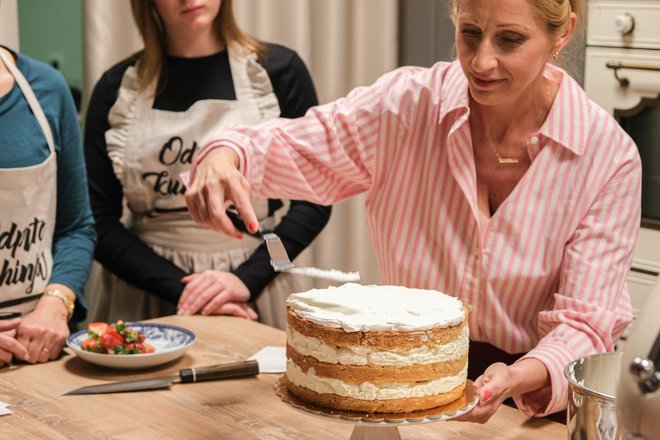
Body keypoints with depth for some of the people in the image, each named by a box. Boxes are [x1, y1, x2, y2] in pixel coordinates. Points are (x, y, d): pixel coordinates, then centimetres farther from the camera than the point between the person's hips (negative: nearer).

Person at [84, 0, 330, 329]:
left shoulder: (279, 71, -2)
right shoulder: (117, 88, 0)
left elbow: (313, 202, -1)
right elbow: (100, 222, -1)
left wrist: (246, 278, -13)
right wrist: (180, 288, -13)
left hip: (253, 293, 0)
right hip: (143, 299, 1)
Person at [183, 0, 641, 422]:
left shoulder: (610, 156, -11)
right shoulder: (410, 102, -8)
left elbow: (587, 322, -10)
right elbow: (287, 149, 0)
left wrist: (522, 378, -30)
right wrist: (224, 155, -23)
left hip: (531, 402, -1)